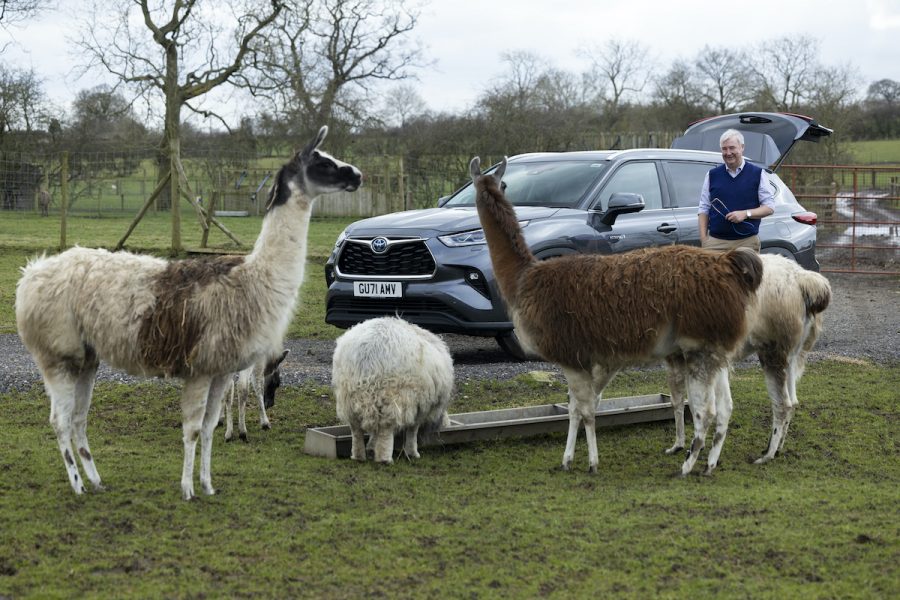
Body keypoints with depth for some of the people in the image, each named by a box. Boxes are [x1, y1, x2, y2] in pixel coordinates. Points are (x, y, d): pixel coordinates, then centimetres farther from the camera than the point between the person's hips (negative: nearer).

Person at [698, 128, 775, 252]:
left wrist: (746, 213, -12)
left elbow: (769, 206, 4)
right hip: (716, 242, 1)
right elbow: (703, 209, 13)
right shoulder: (712, 175, 13)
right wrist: (703, 238, 2)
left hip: (748, 242, -1)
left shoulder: (758, 174, 7)